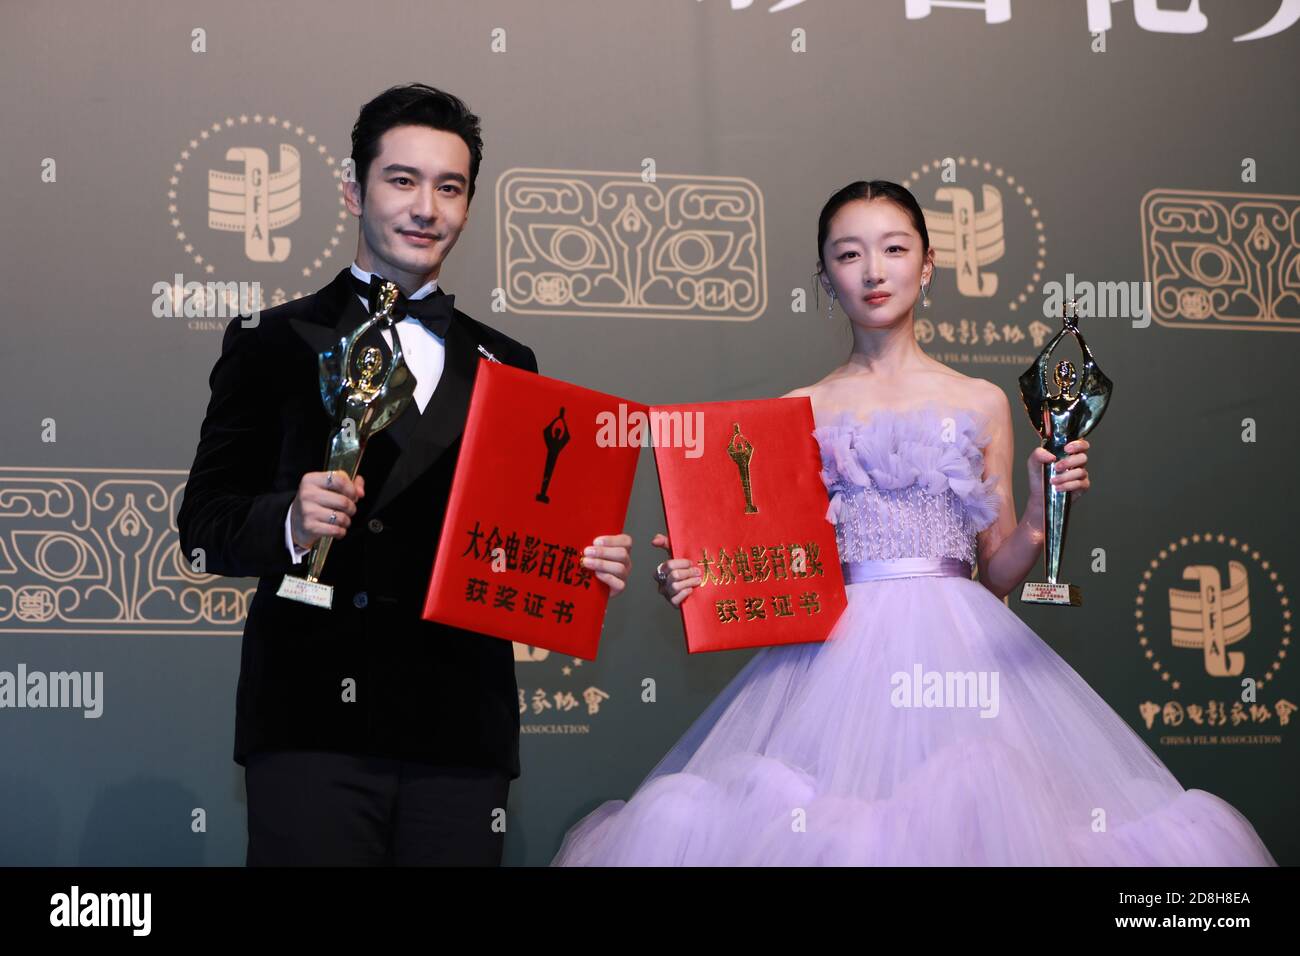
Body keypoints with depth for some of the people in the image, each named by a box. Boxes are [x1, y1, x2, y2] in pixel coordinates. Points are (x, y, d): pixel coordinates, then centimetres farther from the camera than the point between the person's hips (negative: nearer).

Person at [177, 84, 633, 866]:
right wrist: (288, 524, -18)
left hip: (461, 737, 3)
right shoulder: (273, 346, 8)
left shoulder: (508, 366, 18)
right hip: (313, 727, -3)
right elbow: (204, 522, 2)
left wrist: (588, 565, -3)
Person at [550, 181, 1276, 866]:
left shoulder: (981, 404, 11)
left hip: (960, 650, 1)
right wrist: (700, 577, -10)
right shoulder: (800, 413, 9)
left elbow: (997, 574, 12)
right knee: (826, 828, -18)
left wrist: (1042, 512, -6)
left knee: (971, 810, -16)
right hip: (837, 655, -1)